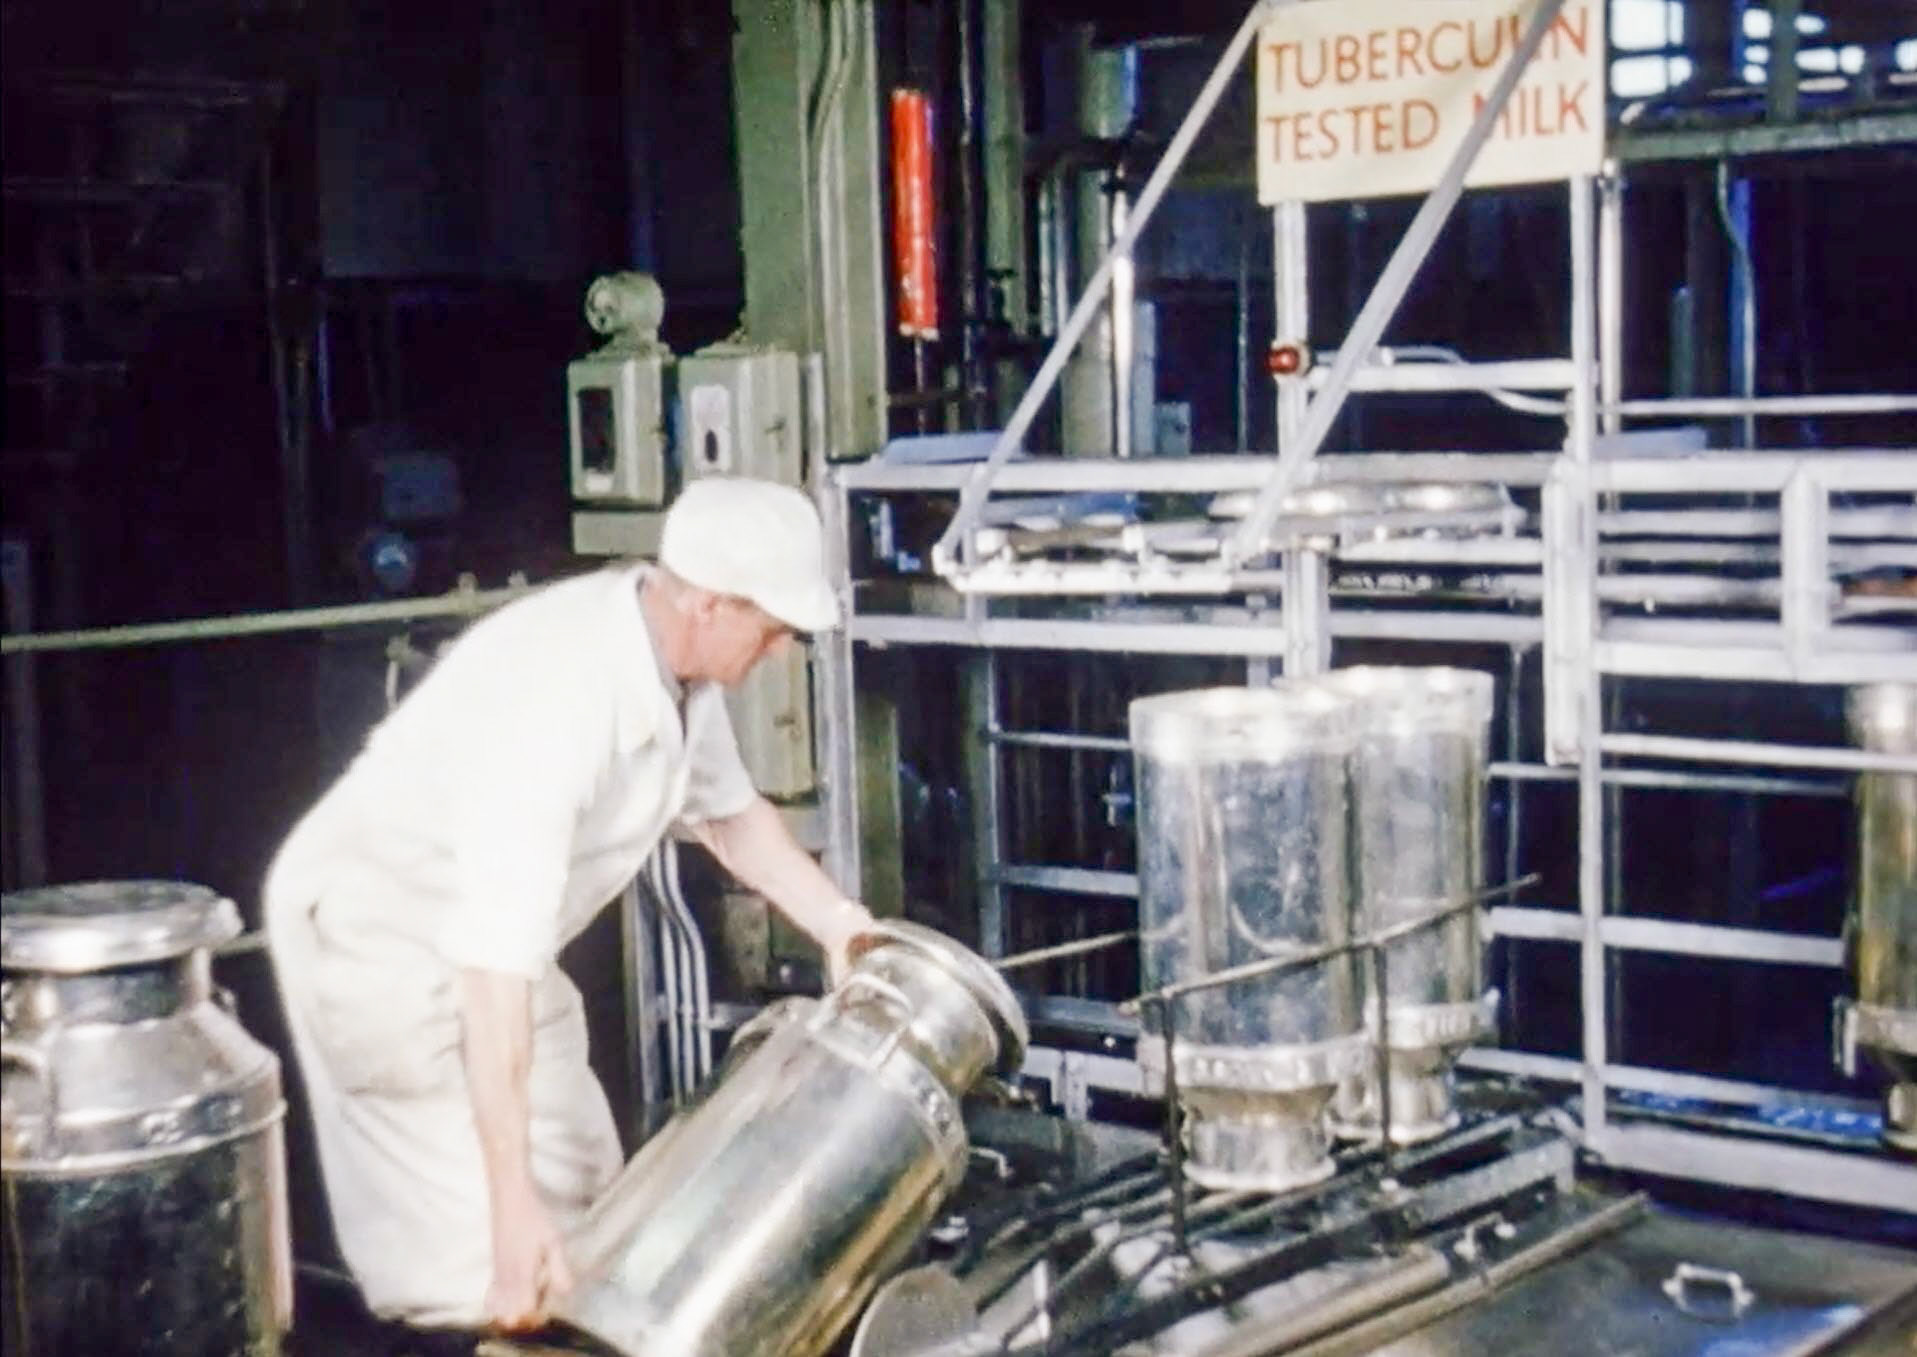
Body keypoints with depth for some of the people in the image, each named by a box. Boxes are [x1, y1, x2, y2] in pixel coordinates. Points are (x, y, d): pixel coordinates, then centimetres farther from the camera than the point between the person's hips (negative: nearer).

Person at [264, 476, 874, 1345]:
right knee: (485, 1258, -9)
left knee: (581, 1192, 14)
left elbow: (727, 809, 11)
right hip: (374, 927, -9)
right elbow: (497, 959, -39)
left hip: (491, 927, 9)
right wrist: (511, 1200, -41)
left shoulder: (675, 655, -10)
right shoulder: (555, 693, -36)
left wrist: (839, 925, 1)